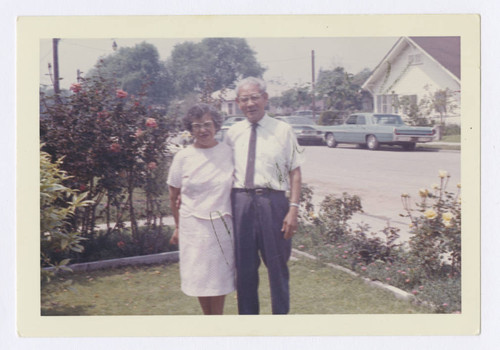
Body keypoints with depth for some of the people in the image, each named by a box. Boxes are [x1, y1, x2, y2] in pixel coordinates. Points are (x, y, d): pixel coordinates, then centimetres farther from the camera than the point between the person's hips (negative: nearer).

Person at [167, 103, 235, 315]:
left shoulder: (229, 152, 0)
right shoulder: (183, 157, -1)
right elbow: (173, 196, 7)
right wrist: (178, 227, 7)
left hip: (223, 224, 0)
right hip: (194, 226, 0)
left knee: (220, 274, 7)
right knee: (200, 276, 7)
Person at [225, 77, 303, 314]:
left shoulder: (283, 130, 0)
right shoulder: (232, 133, 8)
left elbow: (295, 171, -2)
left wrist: (294, 208, -10)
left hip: (273, 200, -2)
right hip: (240, 201, 2)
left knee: (277, 264, 10)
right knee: (244, 266, 12)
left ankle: (281, 314, 27)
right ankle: (247, 315, 29)